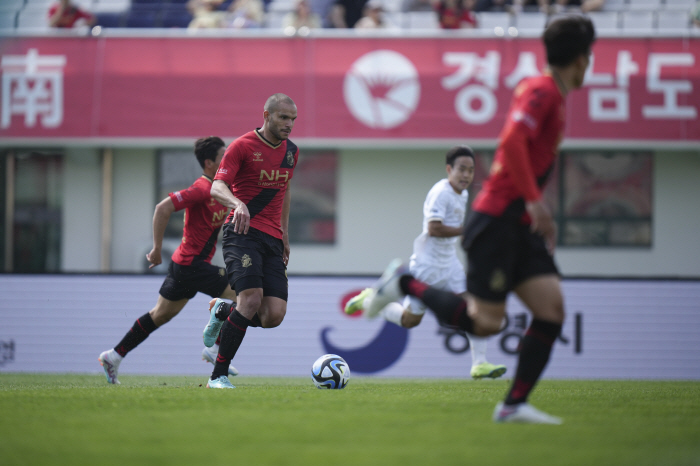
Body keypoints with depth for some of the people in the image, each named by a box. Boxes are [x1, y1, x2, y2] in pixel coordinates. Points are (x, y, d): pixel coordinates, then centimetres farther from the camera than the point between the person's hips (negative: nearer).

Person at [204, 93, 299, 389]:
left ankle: (222, 312, 23)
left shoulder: (291, 151, 14)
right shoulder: (242, 146, -6)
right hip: (242, 233, -6)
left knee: (274, 316, -9)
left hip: (272, 240, 6)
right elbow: (217, 188, -15)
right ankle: (218, 376, -14)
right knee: (252, 298, -24)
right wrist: (237, 203, -36)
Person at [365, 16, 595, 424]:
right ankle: (405, 284, 8)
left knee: (552, 307, -3)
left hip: (521, 225, 10)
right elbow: (512, 141, -26)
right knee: (485, 322, -11)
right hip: (498, 218, -10)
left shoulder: (554, 96, 18)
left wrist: (541, 218, 24)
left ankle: (515, 405, -3)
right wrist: (535, 201, -27)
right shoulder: (542, 91, -12)